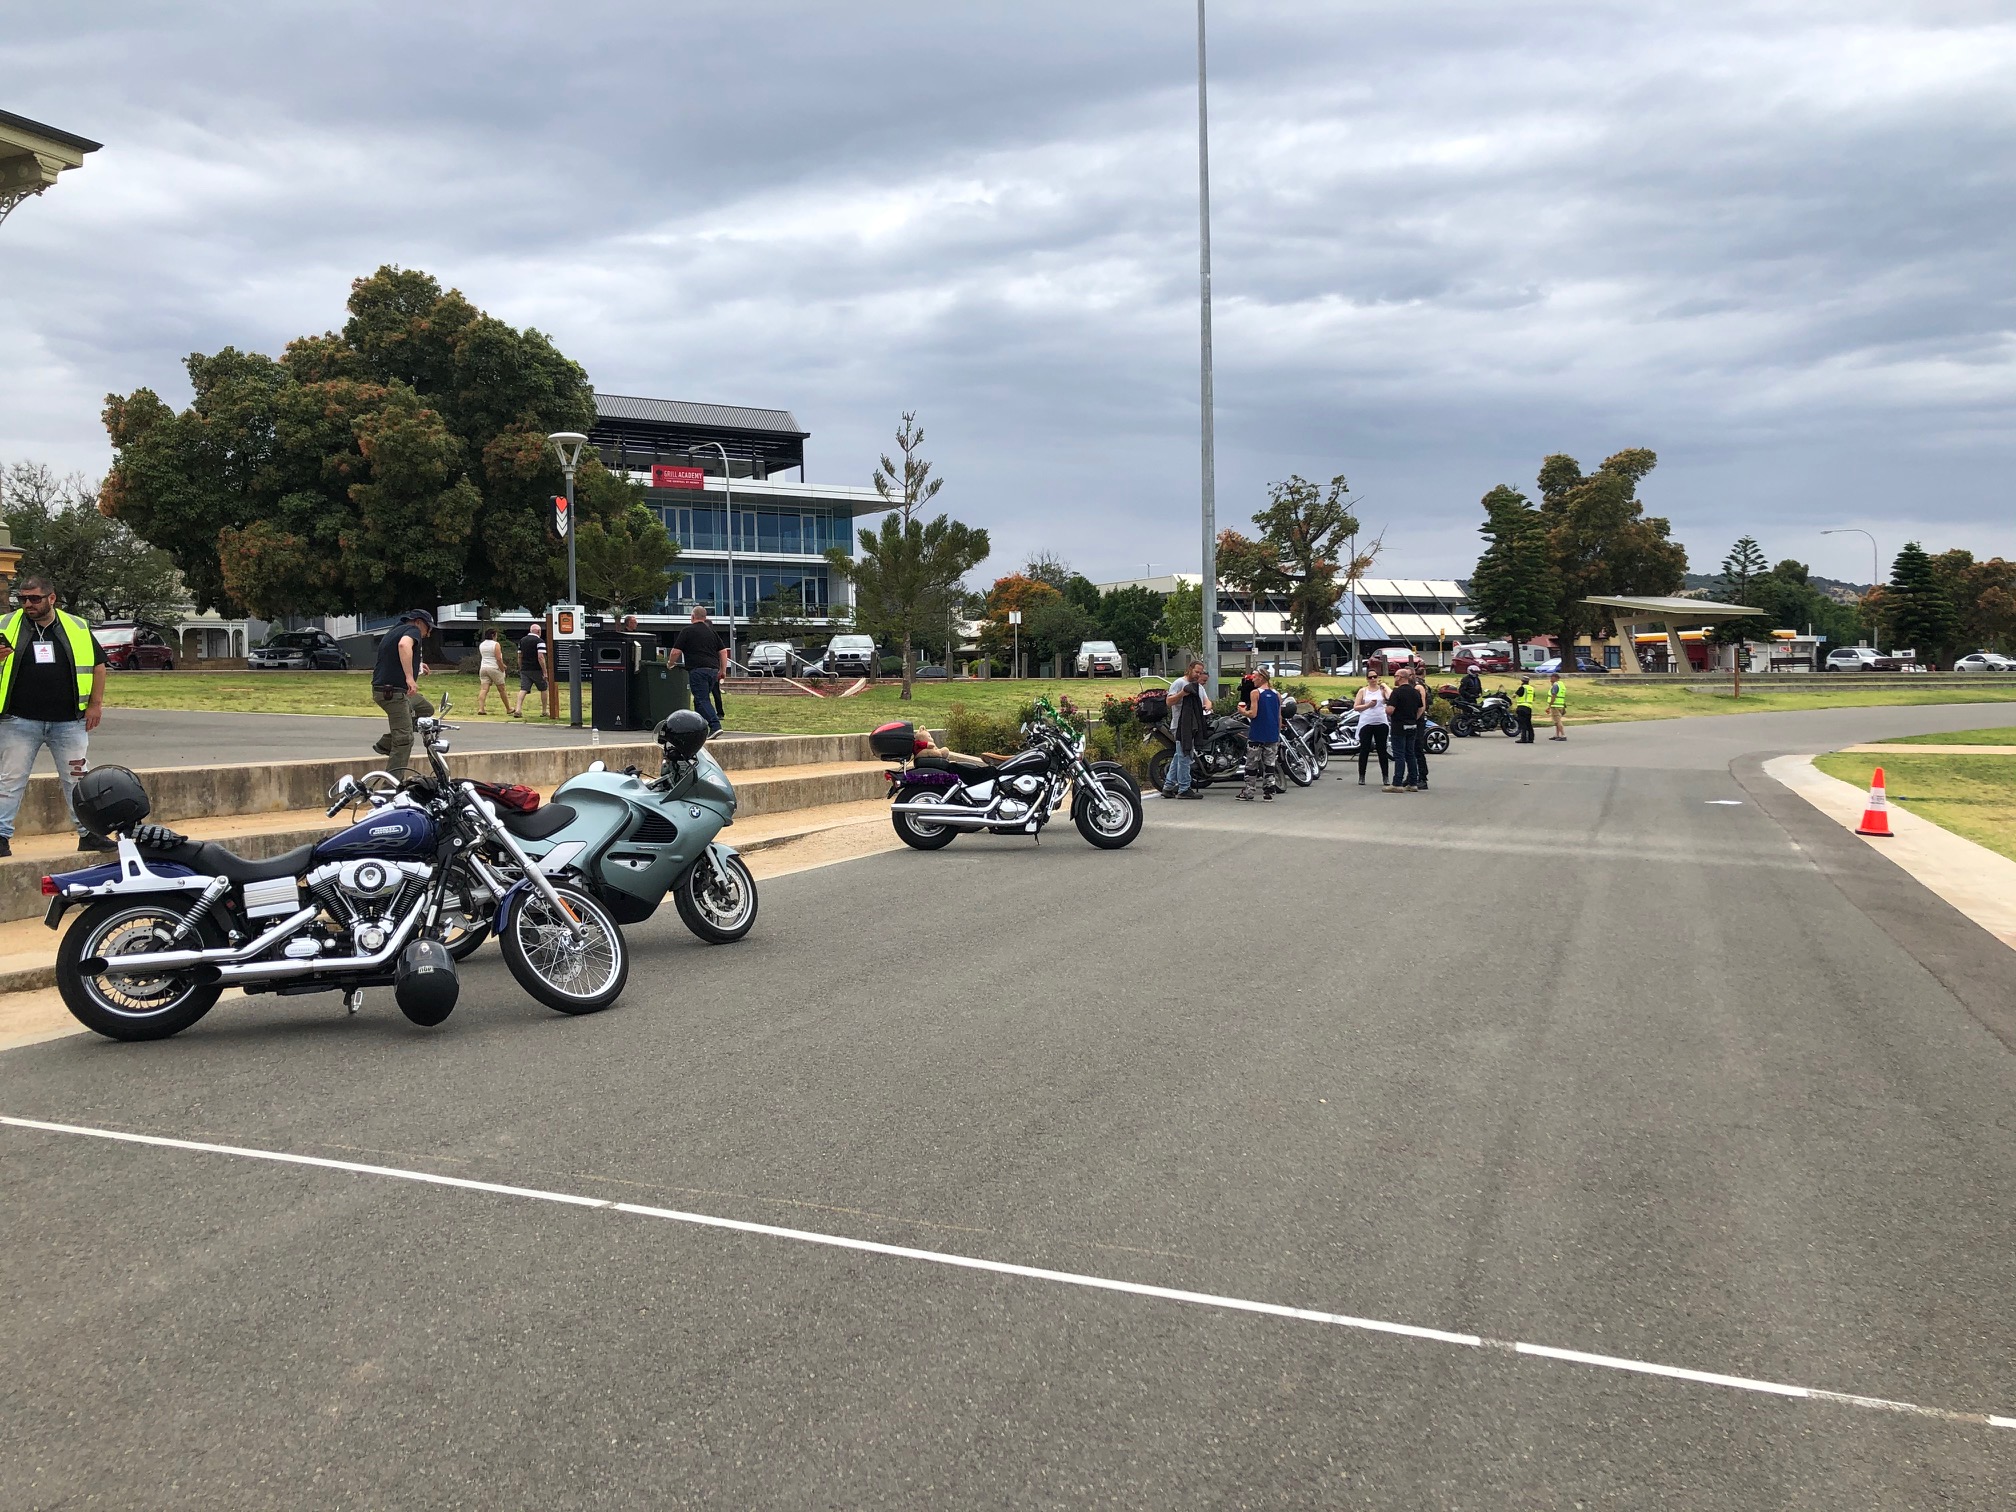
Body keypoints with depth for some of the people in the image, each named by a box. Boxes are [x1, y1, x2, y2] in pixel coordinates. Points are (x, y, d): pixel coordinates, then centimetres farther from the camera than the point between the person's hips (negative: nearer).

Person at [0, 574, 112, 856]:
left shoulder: (77, 627, 6)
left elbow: (98, 664, 12)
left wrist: (96, 704, 4)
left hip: (70, 722, 1)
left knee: (78, 780, 7)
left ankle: (88, 833, 14)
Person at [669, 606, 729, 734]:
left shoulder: (687, 631, -1)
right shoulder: (712, 631, 16)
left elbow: (676, 651, -3)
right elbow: (723, 651, 13)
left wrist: (671, 663, 15)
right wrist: (723, 670, 16)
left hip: (698, 669, -6)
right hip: (713, 669, 6)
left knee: (702, 700, -8)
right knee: (701, 699, 17)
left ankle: (715, 726, -22)